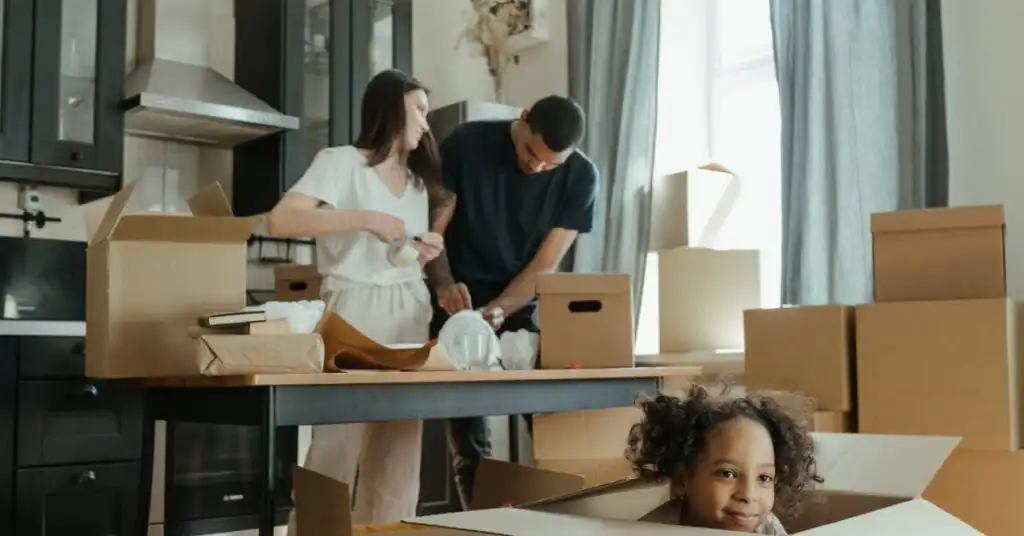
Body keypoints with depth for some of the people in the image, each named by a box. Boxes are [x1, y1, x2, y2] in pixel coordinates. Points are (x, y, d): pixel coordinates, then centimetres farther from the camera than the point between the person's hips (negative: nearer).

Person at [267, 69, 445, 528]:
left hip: (411, 313, 7)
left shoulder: (417, 179, 22)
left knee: (399, 457, 4)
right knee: (336, 447, -8)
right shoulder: (341, 162, 0)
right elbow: (280, 221, -15)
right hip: (357, 308, -6)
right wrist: (364, 219, -20)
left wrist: (427, 253, 4)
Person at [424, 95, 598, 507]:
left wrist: (496, 311, -27)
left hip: (525, 304, 1)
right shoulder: (467, 144, -13)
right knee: (467, 417, -6)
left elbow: (545, 265, -12)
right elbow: (432, 228, -9)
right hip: (461, 300, -1)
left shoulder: (580, 177, -10)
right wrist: (444, 285, -27)